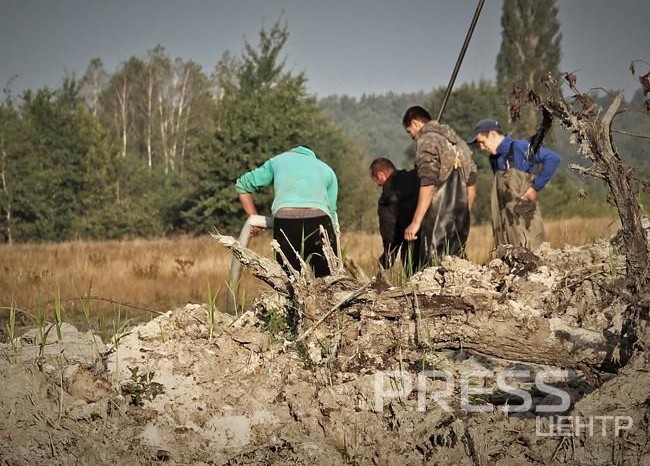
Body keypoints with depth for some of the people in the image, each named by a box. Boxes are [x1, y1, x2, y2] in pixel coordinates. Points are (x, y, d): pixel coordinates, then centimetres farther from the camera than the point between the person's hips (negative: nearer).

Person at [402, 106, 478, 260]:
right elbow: (471, 185, 19)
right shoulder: (456, 141, 18)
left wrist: (416, 223, -18)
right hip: (462, 217, 8)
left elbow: (428, 185, -17)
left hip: (440, 218, -8)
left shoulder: (426, 141, -7)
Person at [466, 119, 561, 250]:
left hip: (525, 219, -8)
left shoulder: (519, 147, -9)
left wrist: (536, 188, -16)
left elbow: (553, 158, -17)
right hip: (504, 224, 8)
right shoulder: (494, 158, 16)